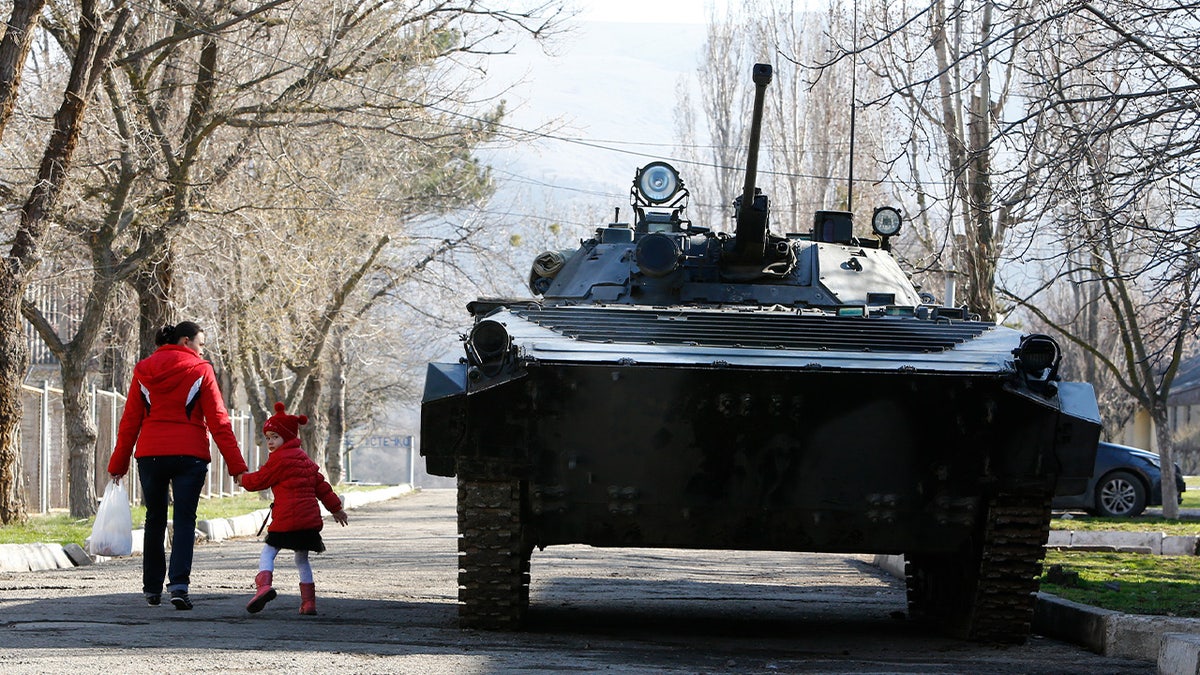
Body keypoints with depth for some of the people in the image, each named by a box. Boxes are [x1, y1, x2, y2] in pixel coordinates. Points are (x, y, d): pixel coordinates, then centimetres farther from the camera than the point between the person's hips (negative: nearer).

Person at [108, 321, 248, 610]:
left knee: (155, 520, 15)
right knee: (184, 521, -2)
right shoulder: (200, 371, -2)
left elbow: (130, 422, 8)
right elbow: (218, 423, -5)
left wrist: (118, 464, 14)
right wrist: (236, 465, -4)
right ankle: (179, 584, -20)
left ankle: (152, 588, 19)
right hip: (189, 455, -3)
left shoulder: (143, 371, 8)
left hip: (150, 455, 3)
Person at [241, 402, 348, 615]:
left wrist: (243, 479, 21)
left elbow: (259, 480, 1)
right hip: (310, 519, 7)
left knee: (268, 552, -2)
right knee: (302, 559, 17)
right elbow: (321, 485, 25)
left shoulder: (279, 460, -5)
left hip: (286, 520, -7)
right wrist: (335, 507, 32)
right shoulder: (305, 459, 20)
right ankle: (309, 601, 12)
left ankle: (263, 584, -27)